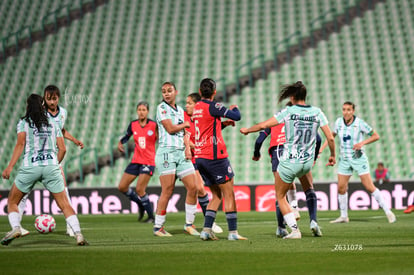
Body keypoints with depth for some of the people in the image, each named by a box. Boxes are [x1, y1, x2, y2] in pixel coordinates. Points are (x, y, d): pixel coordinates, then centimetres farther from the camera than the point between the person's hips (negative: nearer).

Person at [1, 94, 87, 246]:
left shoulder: (23, 122, 8)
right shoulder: (53, 123, 16)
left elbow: (20, 144, -6)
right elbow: (62, 149, 12)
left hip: (29, 166, -2)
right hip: (51, 166, 2)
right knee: (64, 204, 3)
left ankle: (15, 227, -11)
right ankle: (78, 233, -14)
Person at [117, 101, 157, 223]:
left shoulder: (154, 125, -9)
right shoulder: (133, 125, 3)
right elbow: (127, 136, 17)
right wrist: (120, 143, -1)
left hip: (148, 161, -6)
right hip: (136, 161, 6)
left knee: (140, 190, -15)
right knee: (122, 187, 4)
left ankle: (151, 216, 0)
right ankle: (141, 204, 26)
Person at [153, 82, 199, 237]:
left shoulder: (180, 110, 18)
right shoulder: (161, 108, -2)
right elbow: (170, 129, -10)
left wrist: (187, 147, 2)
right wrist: (185, 124, 7)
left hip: (181, 153, 7)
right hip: (167, 152, -7)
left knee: (193, 187, 1)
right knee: (167, 192, -9)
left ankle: (189, 224, 12)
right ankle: (158, 227, 0)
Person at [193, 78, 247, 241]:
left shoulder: (196, 108, 12)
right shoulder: (212, 106, -12)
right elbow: (237, 116, -13)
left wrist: (224, 124, 26)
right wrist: (234, 108, 7)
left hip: (200, 157, 8)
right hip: (214, 156, -8)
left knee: (217, 195, 14)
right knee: (229, 194, 0)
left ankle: (207, 230, 4)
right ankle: (233, 232, -3)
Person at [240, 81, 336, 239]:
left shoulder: (288, 112, -10)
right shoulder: (317, 112, -2)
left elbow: (264, 125, -8)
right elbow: (330, 138, -2)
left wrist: (247, 130, 10)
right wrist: (333, 155, 15)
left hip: (289, 162, -4)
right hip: (307, 162, 4)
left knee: (280, 197, 12)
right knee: (309, 192, 34)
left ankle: (294, 230, 1)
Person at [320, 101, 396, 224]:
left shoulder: (360, 123, -14)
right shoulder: (339, 122, -1)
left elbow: (376, 136, -7)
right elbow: (332, 135, 18)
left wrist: (362, 143, -20)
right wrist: (322, 148, 8)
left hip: (358, 158, -5)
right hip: (344, 159, 5)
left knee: (370, 187, -9)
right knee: (341, 188, 1)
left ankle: (388, 212, 0)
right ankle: (343, 216, 16)